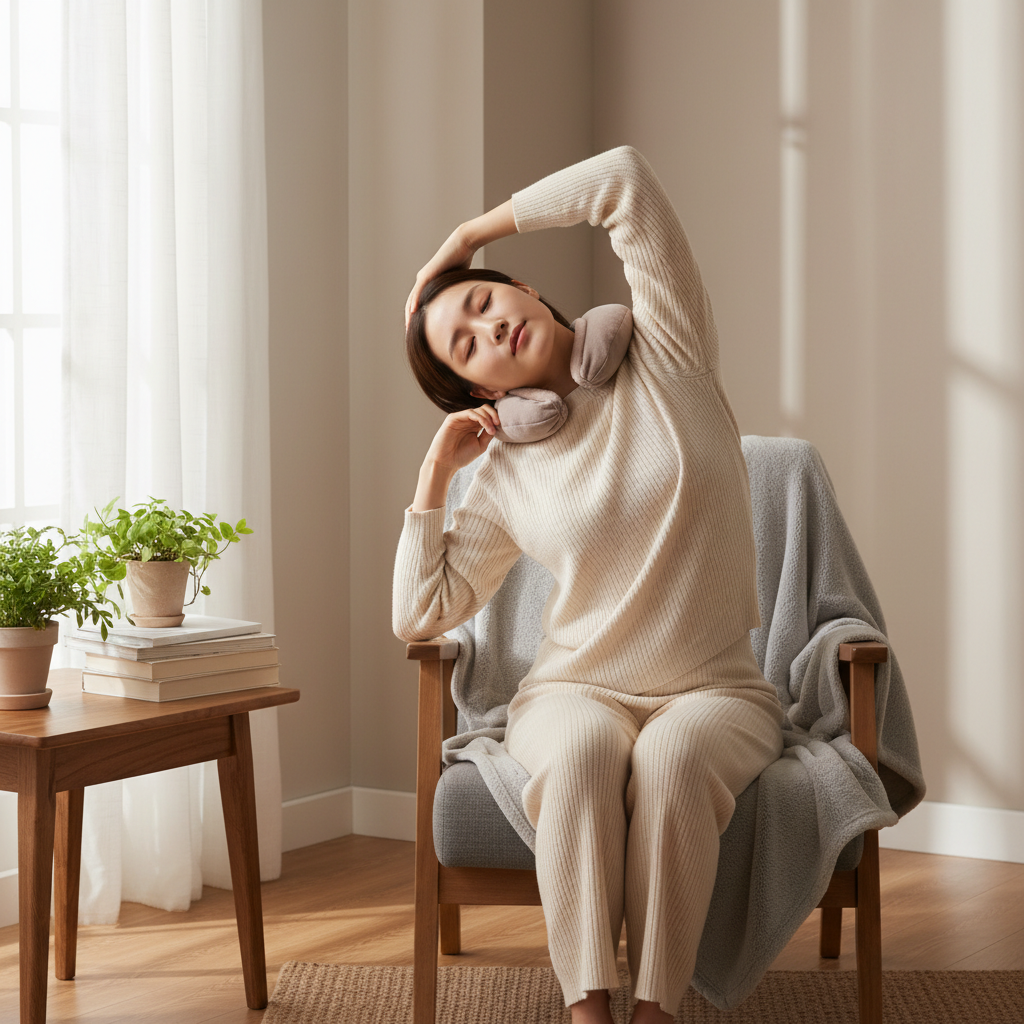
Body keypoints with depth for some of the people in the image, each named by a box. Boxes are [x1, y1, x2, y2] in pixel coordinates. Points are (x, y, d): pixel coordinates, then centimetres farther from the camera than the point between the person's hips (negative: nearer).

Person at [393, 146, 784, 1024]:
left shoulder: (666, 359, 1)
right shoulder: (505, 477, 7)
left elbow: (627, 177, -9)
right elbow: (421, 614, 7)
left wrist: (472, 233, 2)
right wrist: (435, 474, 3)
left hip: (714, 691, -1)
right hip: (576, 692, 2)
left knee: (671, 759, -36)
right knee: (583, 754, -34)